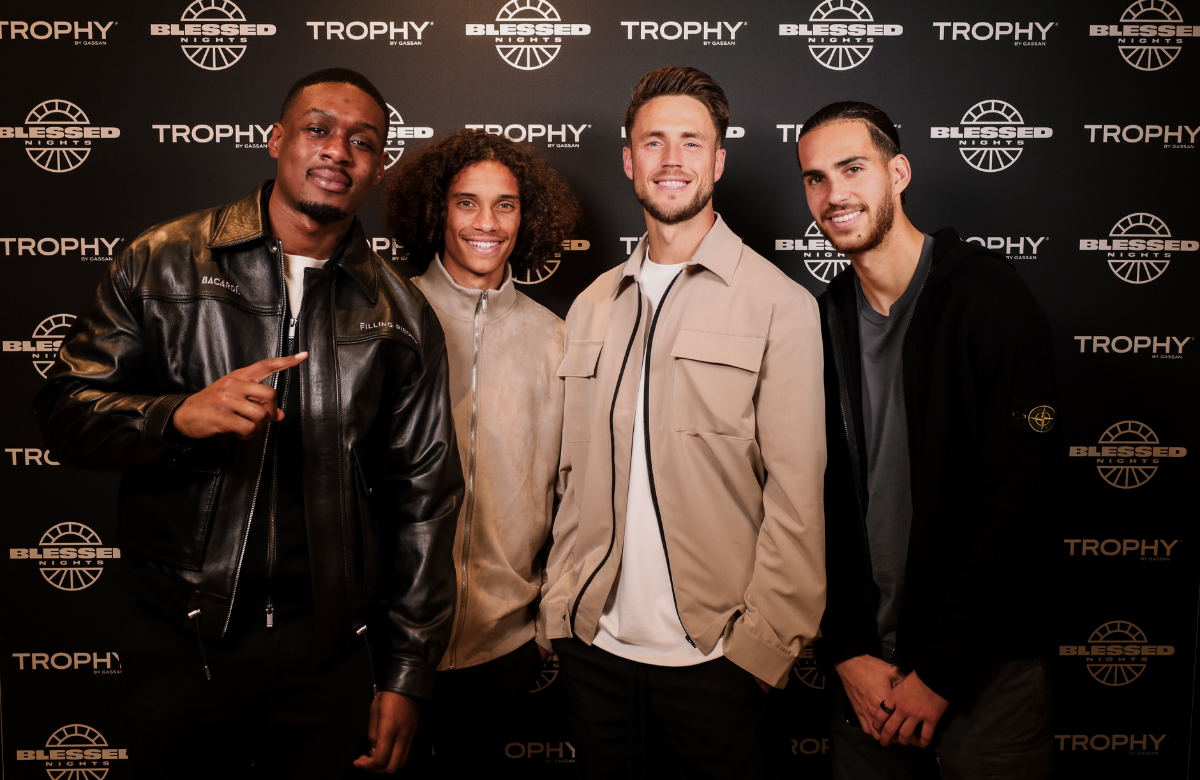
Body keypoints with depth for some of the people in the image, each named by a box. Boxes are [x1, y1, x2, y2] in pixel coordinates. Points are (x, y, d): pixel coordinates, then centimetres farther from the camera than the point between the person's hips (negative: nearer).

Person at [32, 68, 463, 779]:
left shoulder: (400, 315, 2)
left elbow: (424, 495, 2)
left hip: (326, 652, 1)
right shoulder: (165, 262, 0)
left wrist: (409, 675, 1)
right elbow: (66, 408, 0)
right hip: (178, 640, 0)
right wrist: (179, 414, -22)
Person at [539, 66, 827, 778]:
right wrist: (559, 604, 4)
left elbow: (796, 497, -8)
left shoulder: (780, 305, -5)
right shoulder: (592, 307, 10)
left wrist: (766, 639, -12)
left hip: (710, 658, -4)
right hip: (595, 646, 4)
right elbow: (576, 476, 11)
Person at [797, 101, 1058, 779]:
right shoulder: (826, 323, 4)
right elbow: (822, 501, 5)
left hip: (987, 670, -4)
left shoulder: (988, 298, -12)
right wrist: (849, 654, -3)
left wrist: (939, 675, -14)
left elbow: (1017, 502, -16)